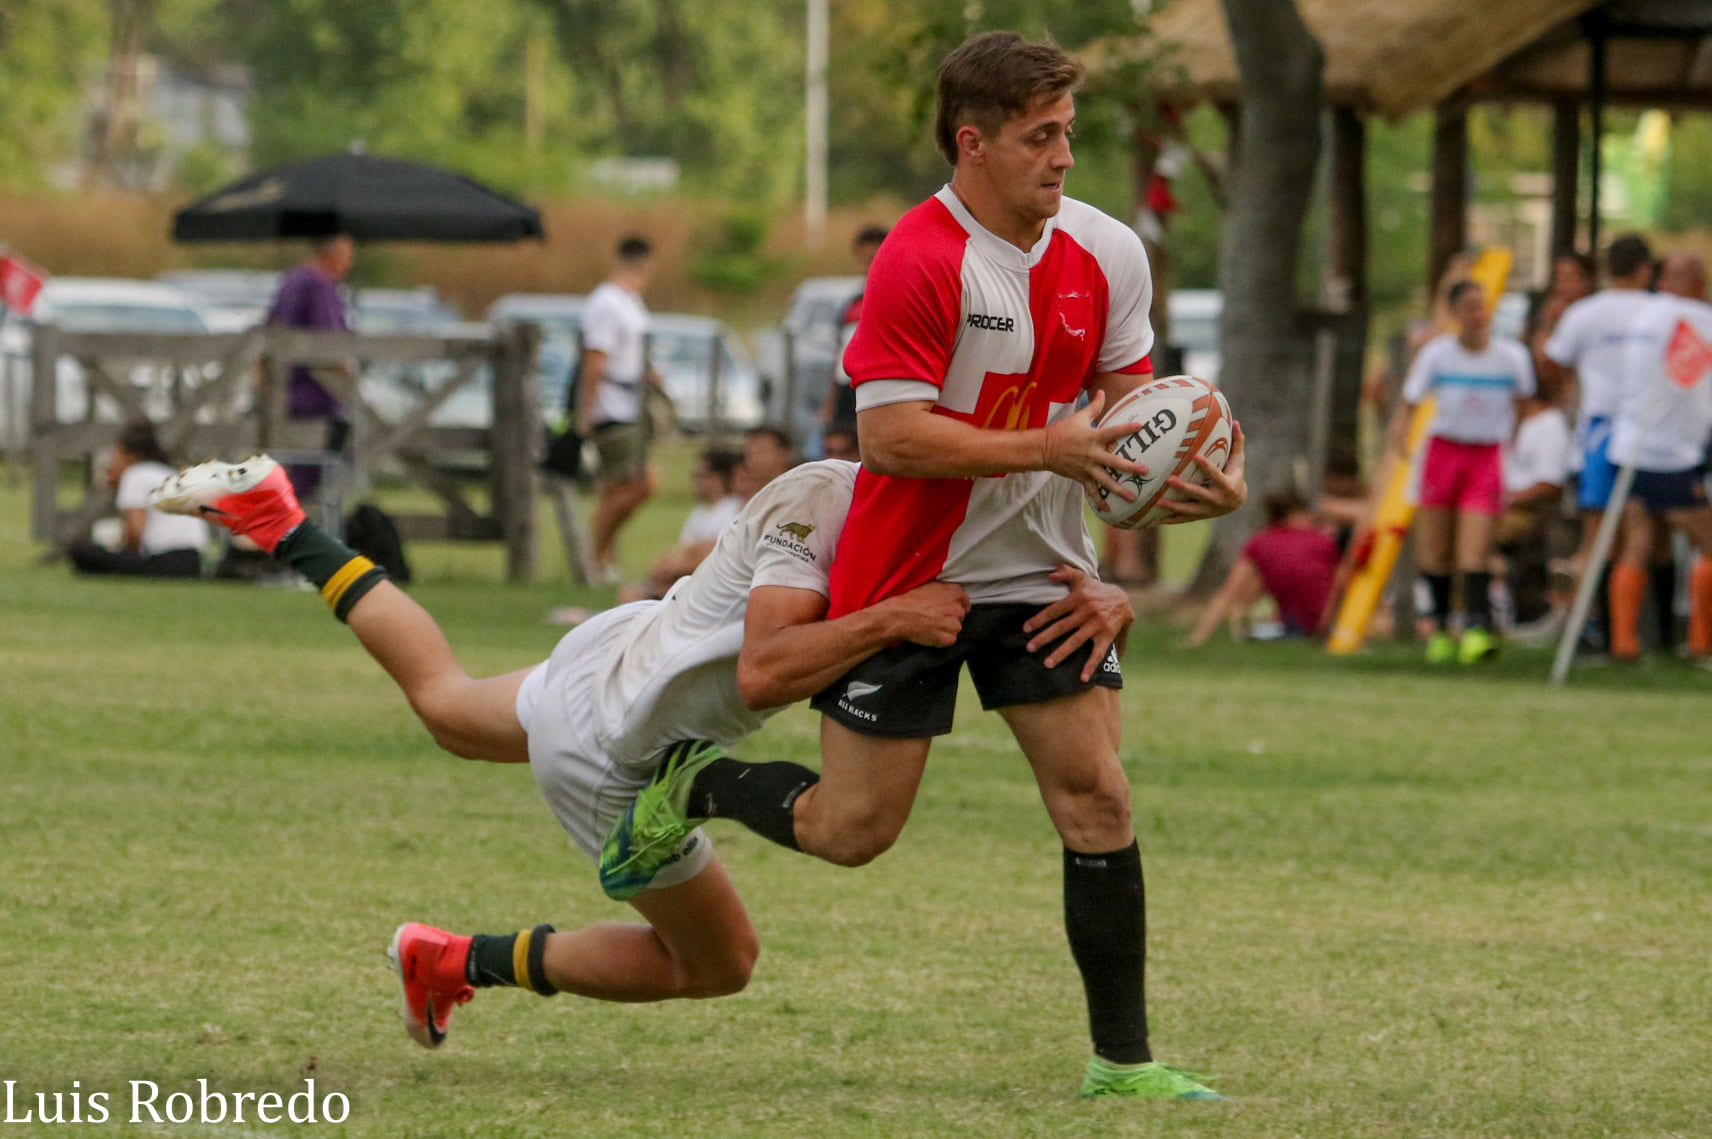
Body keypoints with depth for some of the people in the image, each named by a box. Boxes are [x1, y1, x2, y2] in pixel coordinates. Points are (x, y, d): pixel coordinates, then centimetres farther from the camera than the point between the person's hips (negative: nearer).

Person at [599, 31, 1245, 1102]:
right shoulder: (919, 261, -20)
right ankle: (696, 788, 31)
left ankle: (1123, 1058, 3)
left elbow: (1126, 394, 11)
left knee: (1097, 797, -4)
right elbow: (892, 433, -23)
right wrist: (1047, 449, -28)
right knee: (853, 830, 1)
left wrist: (1202, 470, -9)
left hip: (1040, 574, 5)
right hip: (906, 574, -5)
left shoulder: (1108, 253, 0)